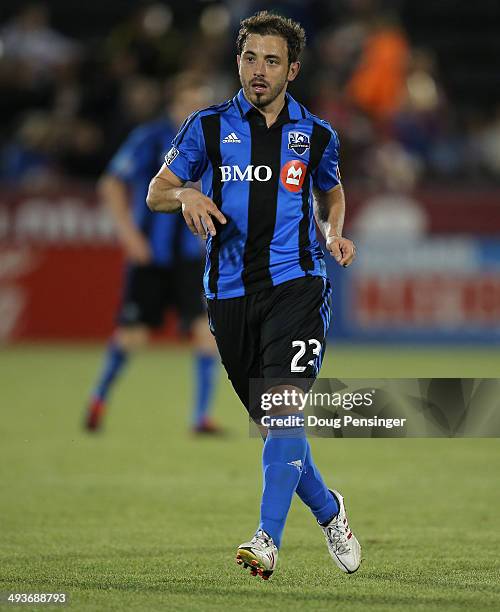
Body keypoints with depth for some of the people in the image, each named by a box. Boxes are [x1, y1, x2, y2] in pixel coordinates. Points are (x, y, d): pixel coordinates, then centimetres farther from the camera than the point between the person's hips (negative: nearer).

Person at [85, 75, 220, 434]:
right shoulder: (151, 138, -9)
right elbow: (112, 184, -7)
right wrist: (128, 230, -15)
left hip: (192, 254, 3)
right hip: (150, 254, -3)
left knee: (206, 326, -15)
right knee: (133, 335, 5)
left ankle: (202, 417, -10)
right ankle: (99, 398, 32)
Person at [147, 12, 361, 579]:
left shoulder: (316, 135, 7)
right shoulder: (208, 127, 4)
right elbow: (156, 192, 6)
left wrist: (334, 234, 6)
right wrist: (186, 196, -16)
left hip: (295, 283, -2)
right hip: (230, 292, 2)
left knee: (284, 407, -19)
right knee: (268, 422, 8)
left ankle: (268, 539, -23)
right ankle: (328, 511, 30)